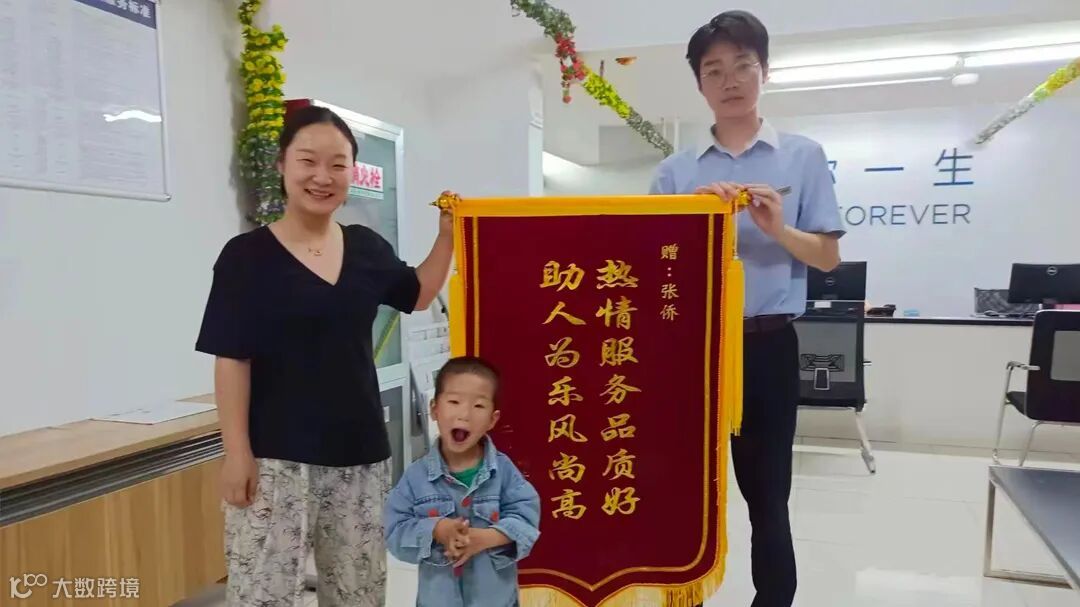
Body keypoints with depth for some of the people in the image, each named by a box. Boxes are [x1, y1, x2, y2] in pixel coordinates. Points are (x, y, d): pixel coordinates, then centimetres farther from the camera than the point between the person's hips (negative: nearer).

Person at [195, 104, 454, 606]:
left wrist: (447, 235, 12)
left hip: (359, 453, 5)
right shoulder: (247, 255, -7)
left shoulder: (367, 247, 6)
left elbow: (419, 294, 23)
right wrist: (237, 453, -13)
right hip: (276, 458, -4)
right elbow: (231, 360, -9)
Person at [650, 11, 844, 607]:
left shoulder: (803, 156, 4)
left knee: (767, 496, 9)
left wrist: (778, 229, -15)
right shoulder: (675, 170, 7)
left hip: (766, 344, -1)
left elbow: (828, 257, 4)